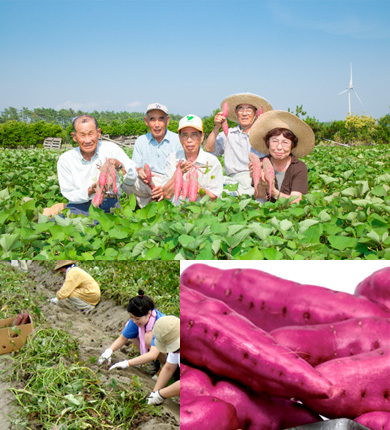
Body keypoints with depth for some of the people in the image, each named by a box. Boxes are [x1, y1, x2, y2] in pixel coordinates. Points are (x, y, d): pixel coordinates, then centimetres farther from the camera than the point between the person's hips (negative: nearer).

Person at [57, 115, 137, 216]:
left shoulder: (111, 149, 0)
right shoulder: (65, 160, 1)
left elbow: (133, 177, -2)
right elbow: (69, 194, -1)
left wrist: (119, 165, -23)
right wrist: (91, 190, -20)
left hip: (108, 205, -1)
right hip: (79, 207, 1)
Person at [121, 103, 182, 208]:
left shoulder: (178, 140, 3)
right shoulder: (141, 141, 14)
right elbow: (135, 167, 8)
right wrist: (140, 172, -19)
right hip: (147, 182, 2)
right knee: (125, 181, -28)